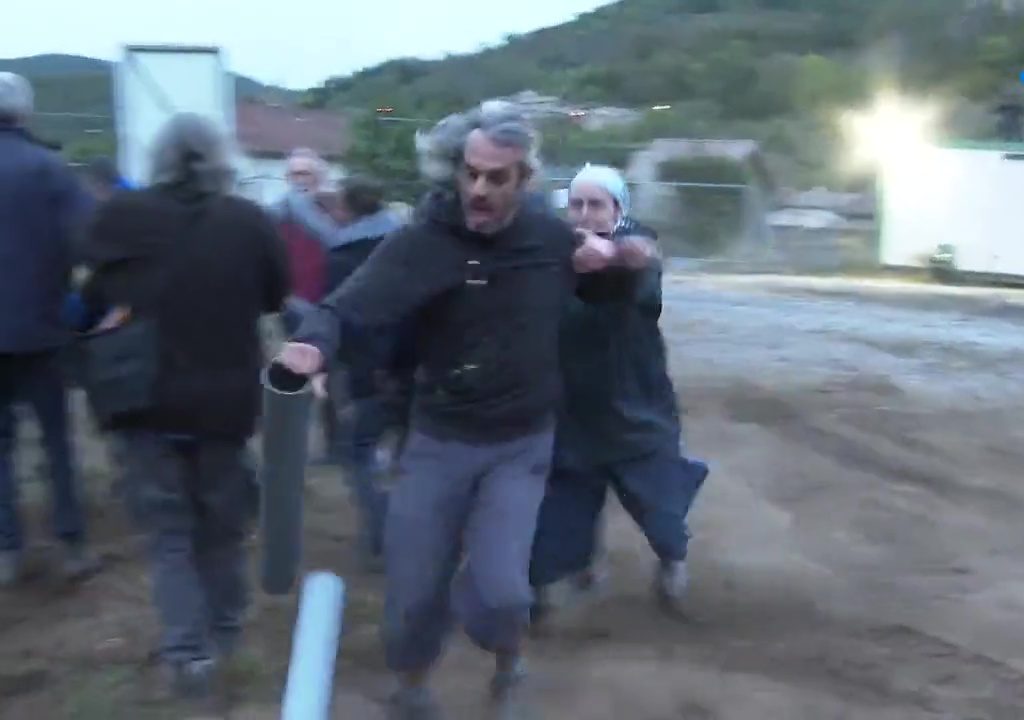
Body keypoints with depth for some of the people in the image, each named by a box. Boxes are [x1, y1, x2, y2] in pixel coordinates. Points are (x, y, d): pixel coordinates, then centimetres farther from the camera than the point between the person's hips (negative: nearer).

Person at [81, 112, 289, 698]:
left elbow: (93, 296, 5)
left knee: (169, 529, 10)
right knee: (221, 523, 19)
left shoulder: (120, 216, -9)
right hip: (225, 400, 1)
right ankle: (224, 629, 32)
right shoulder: (251, 221, -9)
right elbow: (279, 297, 6)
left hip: (145, 399, 0)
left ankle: (188, 651, 1)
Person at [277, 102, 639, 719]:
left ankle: (509, 669, 23)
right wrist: (315, 341, -55)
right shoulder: (425, 241, -16)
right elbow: (355, 301, -32)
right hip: (439, 441, -1)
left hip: (522, 445, 1)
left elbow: (609, 295, 15)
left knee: (497, 589, -13)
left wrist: (606, 260, -9)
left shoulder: (552, 238, -4)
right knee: (416, 591, 7)